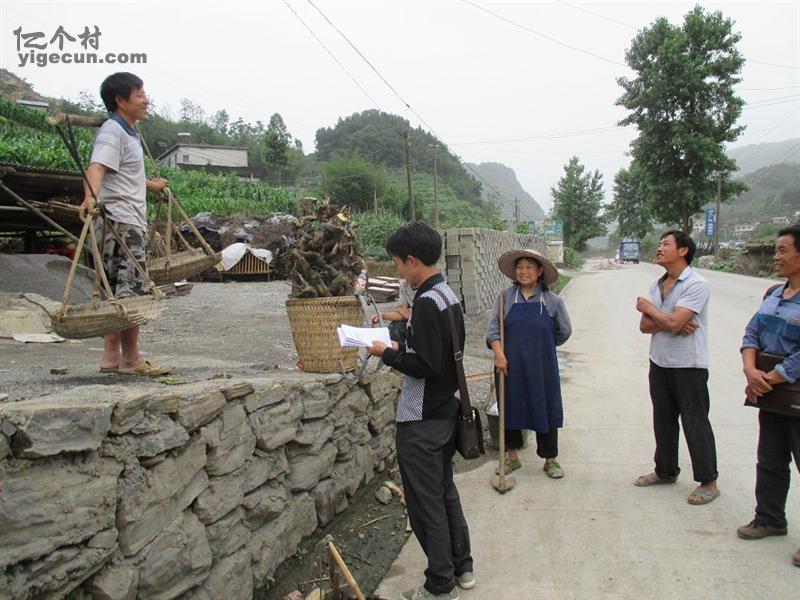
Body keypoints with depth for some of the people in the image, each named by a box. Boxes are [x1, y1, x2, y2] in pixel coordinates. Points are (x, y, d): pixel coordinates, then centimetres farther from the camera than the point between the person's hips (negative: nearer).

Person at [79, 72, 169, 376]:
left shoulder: (128, 132, 21)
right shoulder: (112, 131, -9)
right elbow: (96, 168, -27)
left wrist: (151, 185, 56)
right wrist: (91, 197, -47)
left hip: (132, 222, 10)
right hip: (122, 223, -10)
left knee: (117, 292, 11)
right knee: (132, 291, -9)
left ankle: (112, 355, 18)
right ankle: (131, 359, -2)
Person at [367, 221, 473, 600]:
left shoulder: (426, 302, -21)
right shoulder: (449, 295, 8)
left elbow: (424, 365, -25)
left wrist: (387, 353, -12)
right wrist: (402, 347, 10)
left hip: (422, 420, -9)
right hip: (445, 410, 10)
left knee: (425, 503, 4)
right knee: (445, 492, 20)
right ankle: (462, 568, 33)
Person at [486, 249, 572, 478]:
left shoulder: (552, 301, -3)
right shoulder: (506, 296, -2)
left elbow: (564, 331, 8)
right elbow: (493, 327, -7)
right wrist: (499, 353, -18)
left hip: (541, 366, -1)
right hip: (510, 364, 1)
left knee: (545, 410, 7)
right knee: (510, 408, 12)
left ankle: (550, 460, 25)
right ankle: (512, 456, 29)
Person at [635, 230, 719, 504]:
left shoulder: (696, 285, -16)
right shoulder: (657, 285, 8)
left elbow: (673, 321, -25)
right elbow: (645, 326, 3)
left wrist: (648, 308, -8)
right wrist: (671, 324, -16)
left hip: (689, 365, -7)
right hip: (659, 362, 7)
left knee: (695, 423, 2)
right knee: (663, 420, 16)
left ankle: (708, 481, 16)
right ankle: (666, 471, 32)